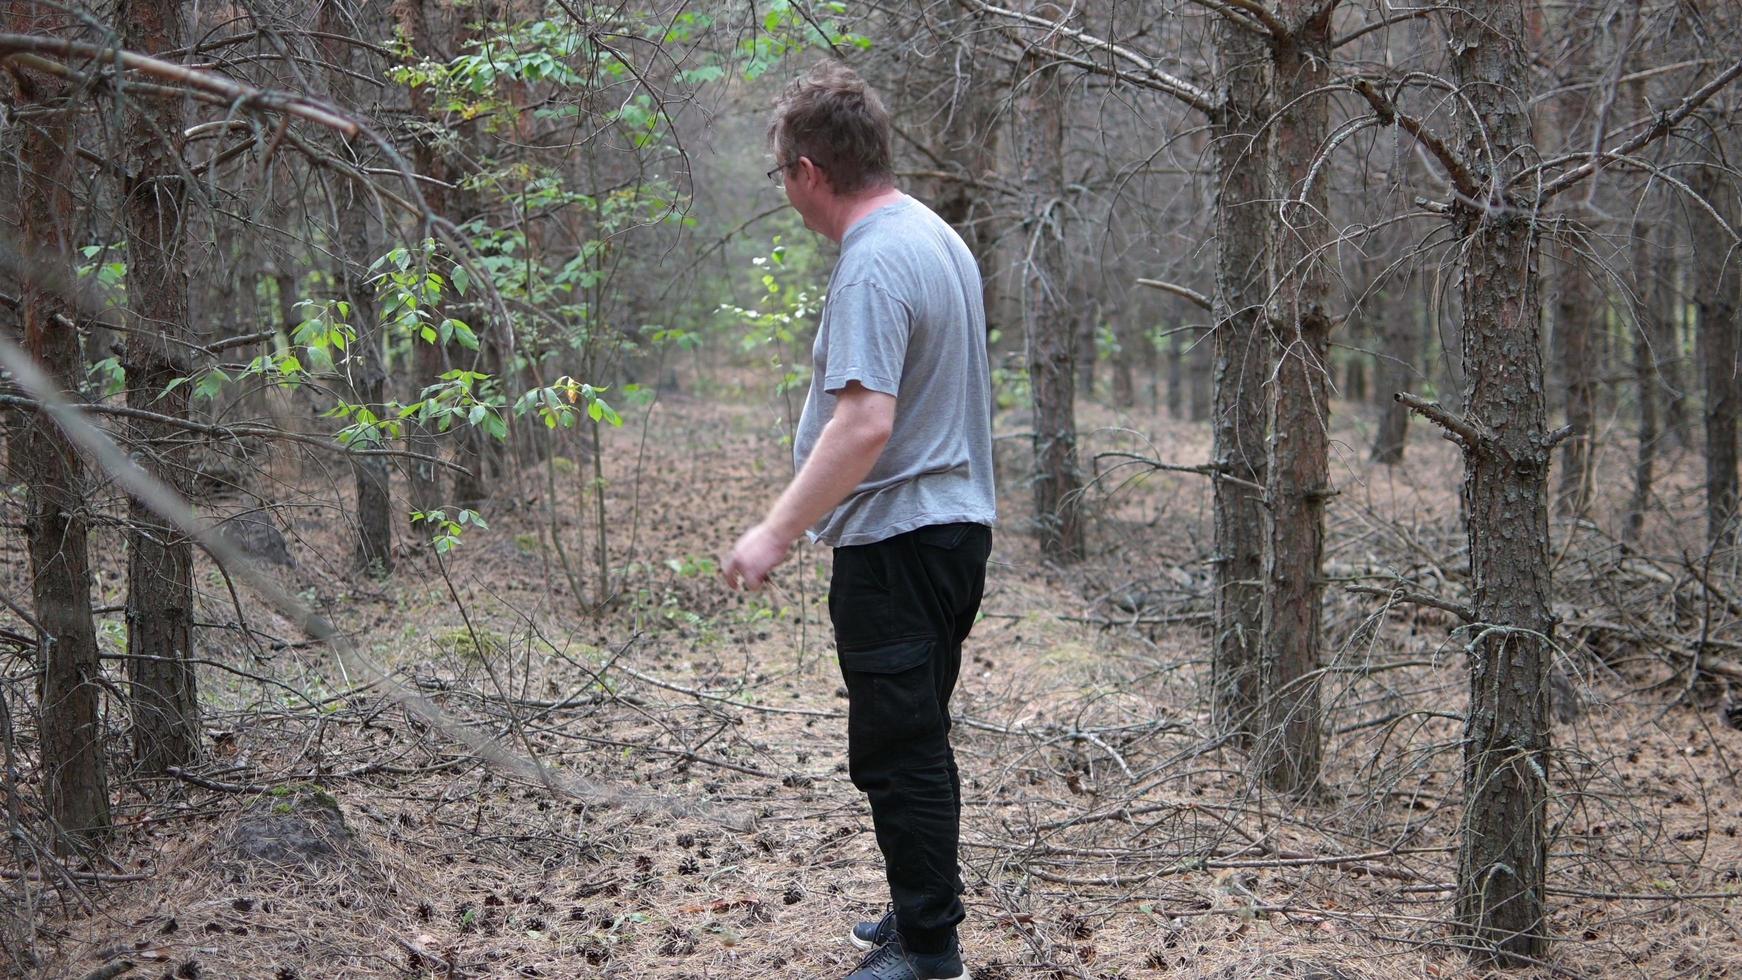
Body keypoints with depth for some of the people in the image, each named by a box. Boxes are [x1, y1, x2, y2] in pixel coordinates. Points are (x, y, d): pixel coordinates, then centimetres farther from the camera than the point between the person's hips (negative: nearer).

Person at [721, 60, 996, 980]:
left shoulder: (872, 265, -20)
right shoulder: (938, 235, 13)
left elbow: (866, 422, -29)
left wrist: (775, 533, -25)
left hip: (896, 543, -10)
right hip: (957, 520, 10)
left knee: (899, 753, -4)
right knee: (920, 743, 19)